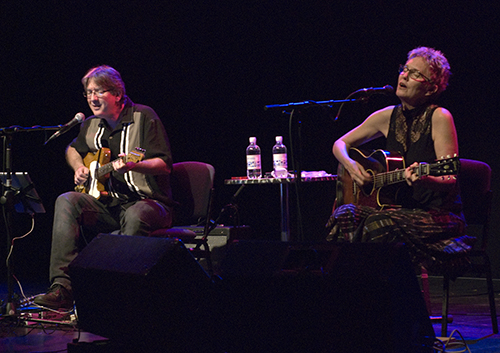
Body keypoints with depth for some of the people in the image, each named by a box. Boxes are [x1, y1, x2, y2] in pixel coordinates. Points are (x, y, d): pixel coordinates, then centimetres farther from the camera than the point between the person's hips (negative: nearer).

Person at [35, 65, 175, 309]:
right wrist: (78, 168, 14)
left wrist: (133, 165, -29)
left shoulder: (143, 116, -4)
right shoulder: (91, 125, 14)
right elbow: (72, 149, 36)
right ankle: (62, 287, -31)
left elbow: (165, 165, -11)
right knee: (66, 202, -21)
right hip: (106, 204, 6)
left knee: (136, 216, -40)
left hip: (147, 200, -5)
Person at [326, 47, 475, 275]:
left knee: (379, 222, -33)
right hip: (397, 208, 5)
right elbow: (341, 144, 20)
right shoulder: (389, 116, 8)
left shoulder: (439, 118, -8)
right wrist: (351, 166, -2)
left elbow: (450, 181, -12)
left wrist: (424, 179, -34)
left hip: (439, 214, -5)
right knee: (345, 215, -22)